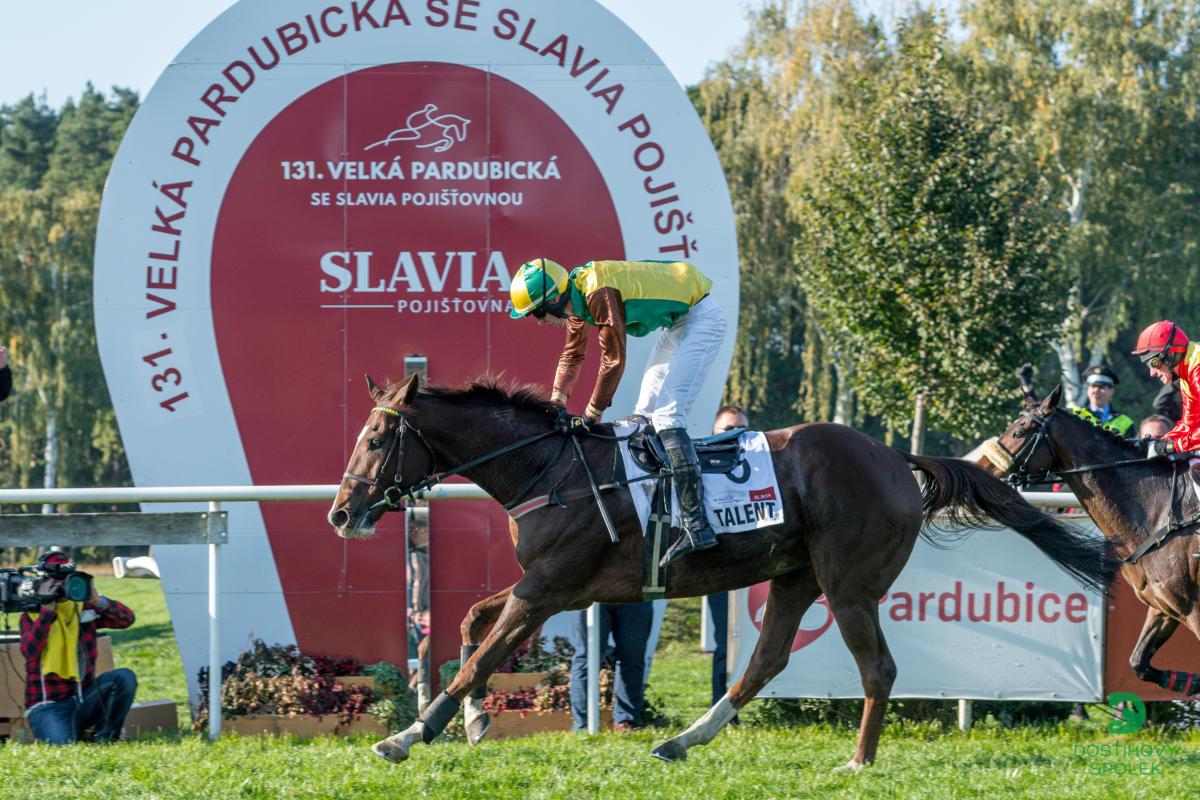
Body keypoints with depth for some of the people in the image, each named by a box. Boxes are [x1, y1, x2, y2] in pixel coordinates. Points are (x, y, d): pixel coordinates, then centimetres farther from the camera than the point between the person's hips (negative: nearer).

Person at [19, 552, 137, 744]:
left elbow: (126, 619, -4)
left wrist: (97, 601, -19)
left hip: (83, 699, 4)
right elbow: (29, 651, -20)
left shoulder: (83, 607, 8)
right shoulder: (31, 615, 0)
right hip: (49, 706, -4)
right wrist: (47, 609, -22)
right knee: (63, 745, -32)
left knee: (125, 677, -20)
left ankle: (105, 738, -6)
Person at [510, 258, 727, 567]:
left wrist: (593, 413, -14)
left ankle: (697, 527, -27)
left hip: (701, 318, -10)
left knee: (666, 415, -19)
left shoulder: (600, 294, -26)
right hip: (678, 322, 10)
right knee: (645, 414, 12)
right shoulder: (576, 298, 4)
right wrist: (557, 397, 8)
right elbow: (573, 354, 18)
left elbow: (614, 359, -23)